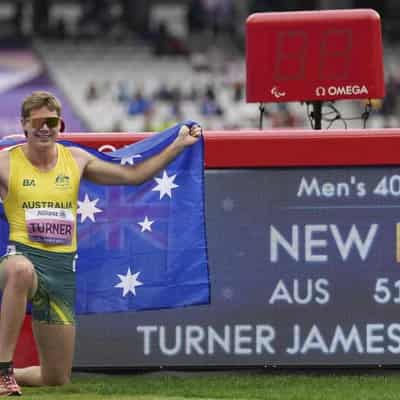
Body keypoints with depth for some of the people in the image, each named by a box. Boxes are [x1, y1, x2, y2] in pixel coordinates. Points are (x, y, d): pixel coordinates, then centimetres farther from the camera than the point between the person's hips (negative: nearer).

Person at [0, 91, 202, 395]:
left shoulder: (76, 160, 10)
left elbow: (133, 175, 16)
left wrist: (179, 145, 15)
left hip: (63, 267, 4)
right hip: (24, 256, -4)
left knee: (57, 379, 4)